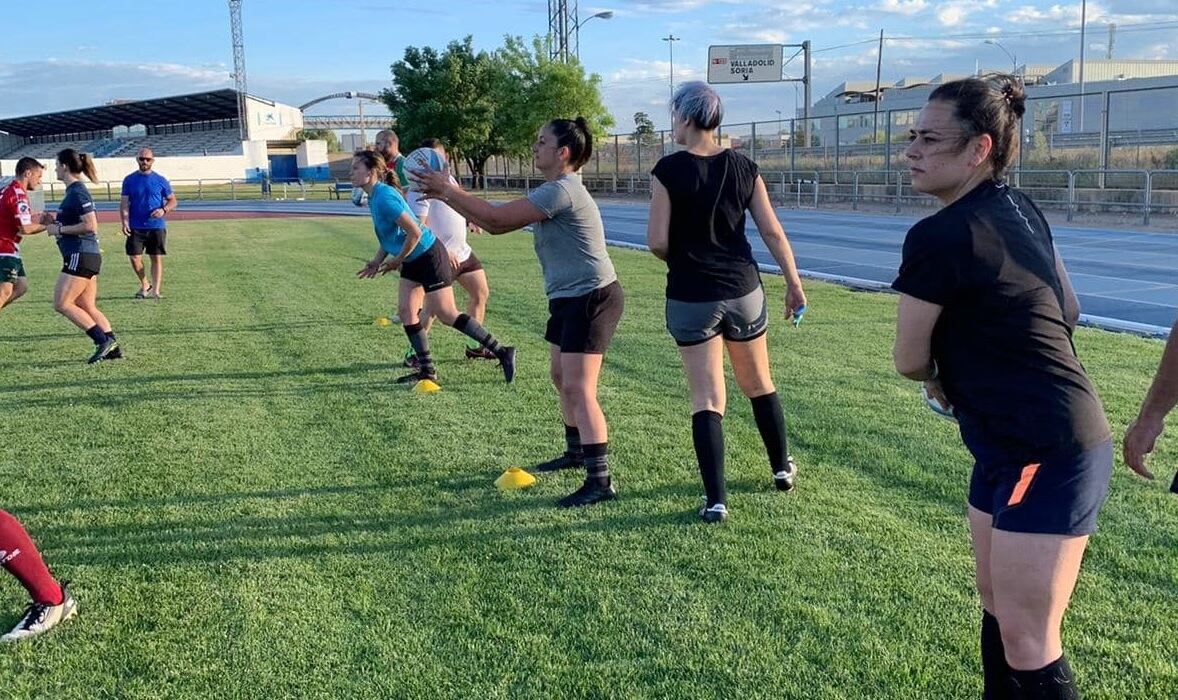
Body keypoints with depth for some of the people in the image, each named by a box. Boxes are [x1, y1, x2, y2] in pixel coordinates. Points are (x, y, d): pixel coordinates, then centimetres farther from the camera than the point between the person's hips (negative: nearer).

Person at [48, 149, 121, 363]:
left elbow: (91, 225, -21)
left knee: (61, 304, -6)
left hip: (81, 256, -10)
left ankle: (103, 340, -9)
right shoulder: (73, 191, 17)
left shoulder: (77, 192, -13)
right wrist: (55, 223, 15)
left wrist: (60, 229, -13)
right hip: (83, 257, 10)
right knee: (88, 308, 9)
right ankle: (112, 348, 6)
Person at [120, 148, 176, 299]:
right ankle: (145, 285, 19)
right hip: (135, 227, 0)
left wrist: (164, 210, -13)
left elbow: (172, 200, 8)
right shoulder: (129, 180, 4)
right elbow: (124, 203, 2)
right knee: (134, 258, -2)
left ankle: (155, 290, 4)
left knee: (156, 258, 0)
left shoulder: (160, 180, 3)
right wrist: (124, 222, -12)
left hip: (157, 226, 0)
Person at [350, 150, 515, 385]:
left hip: (429, 257, -10)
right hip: (413, 261, 10)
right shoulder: (374, 196, 8)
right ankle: (426, 370, 12)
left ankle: (502, 352, 0)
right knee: (405, 311, 5)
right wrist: (376, 262, 11)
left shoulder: (384, 197, -23)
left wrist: (396, 261, -14)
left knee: (447, 315, -7)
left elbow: (414, 232, -26)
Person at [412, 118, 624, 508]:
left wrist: (449, 190, -14)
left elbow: (497, 219, -22)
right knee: (561, 377, 21)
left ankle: (600, 481, -12)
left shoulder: (562, 190, -19)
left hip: (591, 297, -11)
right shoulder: (553, 190, 14)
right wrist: (447, 196, 5)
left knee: (578, 389, -14)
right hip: (568, 299, 11)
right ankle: (577, 452, 38)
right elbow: (496, 224, 12)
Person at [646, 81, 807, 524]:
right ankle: (782, 468, 37)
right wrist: (793, 282, 10)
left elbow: (657, 242, -11)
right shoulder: (743, 167, 1)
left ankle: (715, 500, 0)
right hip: (743, 291, 3)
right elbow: (773, 232, 1)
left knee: (706, 399, 2)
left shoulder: (669, 170, -10)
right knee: (759, 384, 21)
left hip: (690, 298, -3)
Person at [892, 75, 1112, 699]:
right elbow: (1068, 312, 19)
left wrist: (941, 382, 12)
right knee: (997, 607, 19)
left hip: (1045, 460, -10)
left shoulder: (939, 236, -21)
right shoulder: (1021, 211, 6)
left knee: (1026, 645, -2)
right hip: (1015, 448, 10)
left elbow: (909, 360, -10)